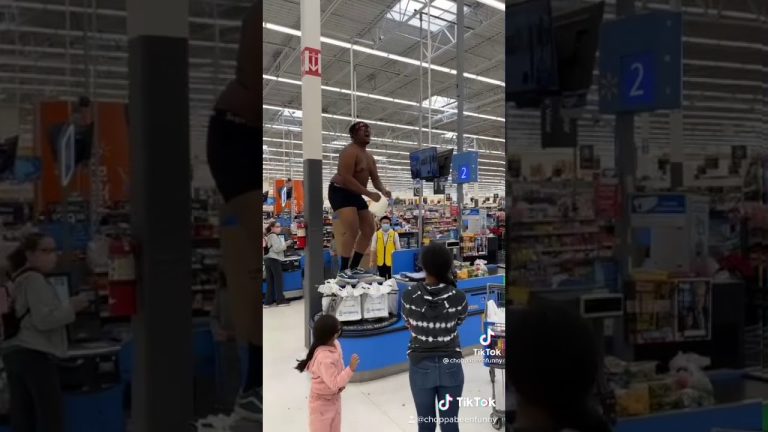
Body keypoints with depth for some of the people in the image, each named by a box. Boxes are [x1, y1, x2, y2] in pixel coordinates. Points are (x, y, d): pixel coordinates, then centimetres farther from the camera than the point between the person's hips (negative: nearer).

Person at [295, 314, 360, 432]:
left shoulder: (334, 344, -10)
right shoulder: (324, 357, -37)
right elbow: (334, 383, -33)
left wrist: (342, 383, -5)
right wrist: (351, 369, -38)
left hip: (334, 397, 8)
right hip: (322, 400, -8)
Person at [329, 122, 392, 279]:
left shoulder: (369, 157, 13)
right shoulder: (350, 152, -17)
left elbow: (375, 178, 13)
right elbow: (346, 178, -27)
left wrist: (383, 190, -11)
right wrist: (369, 194, -29)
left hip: (355, 194, 10)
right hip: (340, 192, -10)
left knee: (369, 230, 9)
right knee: (352, 230, -24)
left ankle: (354, 266, 16)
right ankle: (343, 270, -19)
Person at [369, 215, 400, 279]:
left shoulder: (395, 234, -1)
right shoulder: (376, 234, 1)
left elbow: (398, 249, 2)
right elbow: (373, 249, 3)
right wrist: (372, 261, 2)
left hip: (391, 262, -1)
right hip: (380, 263, 1)